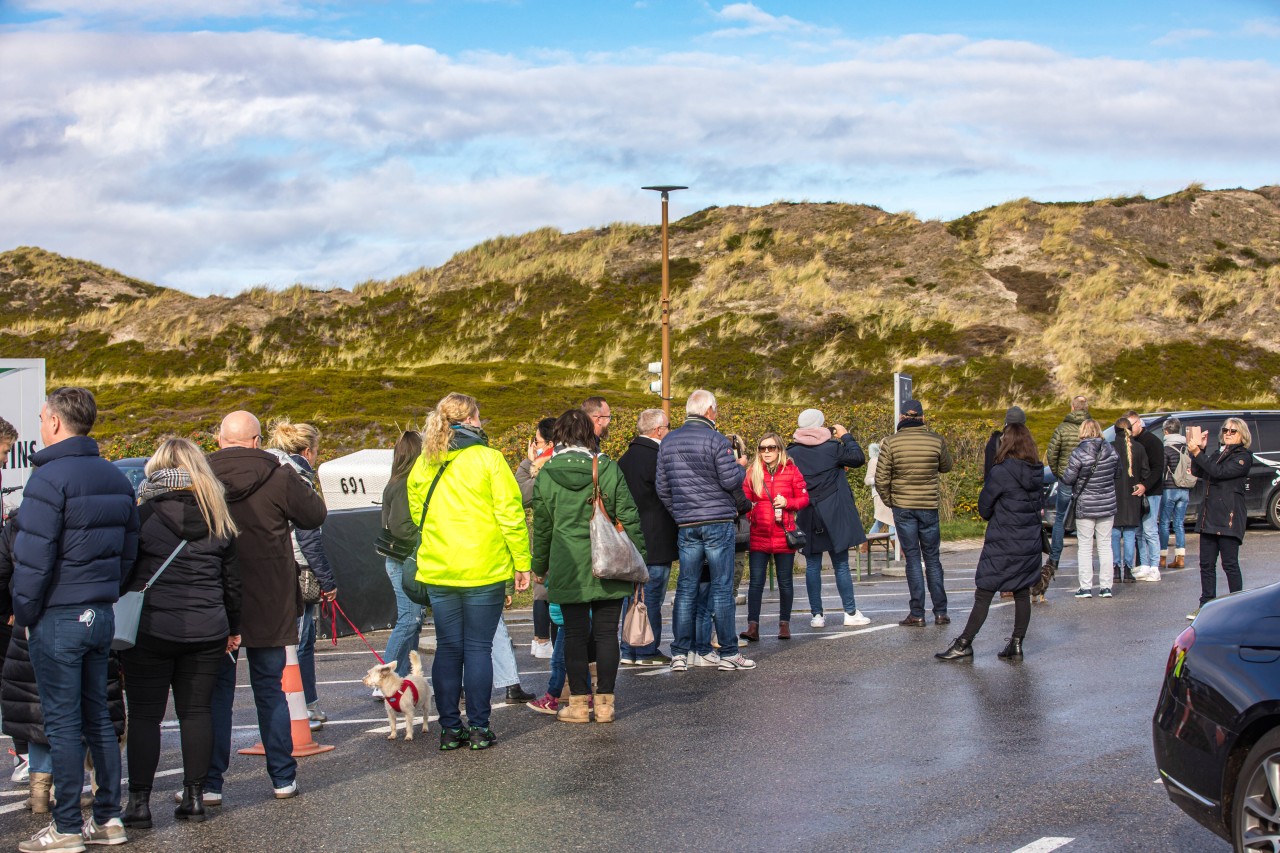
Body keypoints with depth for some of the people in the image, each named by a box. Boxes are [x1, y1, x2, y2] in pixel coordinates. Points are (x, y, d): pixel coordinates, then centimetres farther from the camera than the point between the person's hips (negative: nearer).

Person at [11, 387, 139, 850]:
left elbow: (33, 556, -18)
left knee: (62, 723, -2)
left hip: (57, 620, -7)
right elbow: (128, 551, 15)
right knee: (98, 717, 13)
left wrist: (24, 613, -7)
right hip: (101, 614, 7)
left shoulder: (50, 478, -15)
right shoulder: (116, 478, 10)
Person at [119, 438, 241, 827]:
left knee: (145, 714, 2)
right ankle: (194, 796, 12)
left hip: (150, 629, -3)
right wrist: (233, 627, 21)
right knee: (196, 711, 10)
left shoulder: (144, 515, -7)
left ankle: (139, 801, 2)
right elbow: (231, 578, 11)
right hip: (205, 631, 3)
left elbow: (124, 571, -4)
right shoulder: (217, 518, 5)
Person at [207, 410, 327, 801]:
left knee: (216, 692, 7)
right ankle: (283, 777, 15)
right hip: (269, 607, 0)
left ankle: (210, 782, 5)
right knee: (270, 689, 12)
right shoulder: (278, 476, -8)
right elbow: (315, 515, 2)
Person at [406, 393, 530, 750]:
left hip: (438, 570, 4)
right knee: (478, 647, 2)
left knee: (448, 648, 10)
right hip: (484, 570, -4)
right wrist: (521, 563, -4)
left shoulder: (423, 464, 7)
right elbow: (510, 513, -10)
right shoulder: (487, 458, -8)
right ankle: (479, 728, 4)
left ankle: (450, 728, 13)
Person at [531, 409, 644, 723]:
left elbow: (542, 526, 6)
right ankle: (605, 703, 7)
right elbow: (629, 517, 0)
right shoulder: (608, 469, -2)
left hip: (568, 567, 0)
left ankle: (579, 704, 7)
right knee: (606, 632, 5)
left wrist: (540, 565, 18)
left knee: (575, 634, 5)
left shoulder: (547, 475, -1)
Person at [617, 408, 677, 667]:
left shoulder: (624, 459, 10)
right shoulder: (657, 457, -15)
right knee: (652, 596, -2)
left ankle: (628, 650, 16)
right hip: (655, 542, -8)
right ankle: (647, 652, 1)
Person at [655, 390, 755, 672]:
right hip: (718, 522, -5)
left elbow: (661, 487, 12)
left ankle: (679, 654, 6)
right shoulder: (715, 440, -9)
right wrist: (740, 466, 8)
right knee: (722, 588, 0)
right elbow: (731, 481, -12)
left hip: (686, 525, 5)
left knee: (686, 588, 8)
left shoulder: (668, 442, 9)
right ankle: (729, 654, 3)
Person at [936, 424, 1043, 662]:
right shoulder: (1036, 474, 2)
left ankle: (964, 644, 1)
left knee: (984, 594, -2)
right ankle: (1016, 645, 14)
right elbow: (1037, 506, 12)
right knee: (1022, 594, 10)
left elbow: (984, 508, -6)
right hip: (1030, 544, 6)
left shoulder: (1000, 473, -15)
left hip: (1002, 546, -6)